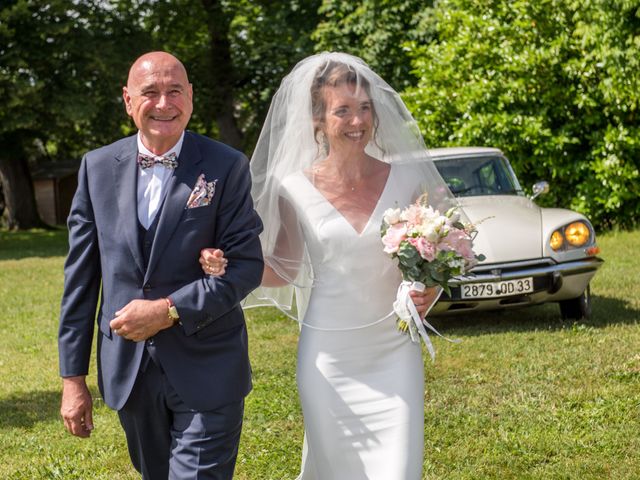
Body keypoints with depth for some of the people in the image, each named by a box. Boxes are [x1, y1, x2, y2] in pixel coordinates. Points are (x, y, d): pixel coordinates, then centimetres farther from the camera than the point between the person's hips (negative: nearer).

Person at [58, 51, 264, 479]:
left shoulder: (227, 167, -7)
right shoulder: (98, 168, 2)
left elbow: (247, 266, -9)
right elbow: (81, 278, 3)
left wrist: (170, 310, -19)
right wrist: (73, 377, 2)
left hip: (207, 374, -3)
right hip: (129, 373, 4)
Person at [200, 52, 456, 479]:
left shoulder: (406, 179, -2)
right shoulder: (295, 190, -5)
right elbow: (283, 271, 6)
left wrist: (430, 288, -11)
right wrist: (227, 266, -11)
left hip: (394, 352, 0)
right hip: (328, 357, 0)